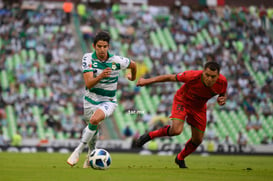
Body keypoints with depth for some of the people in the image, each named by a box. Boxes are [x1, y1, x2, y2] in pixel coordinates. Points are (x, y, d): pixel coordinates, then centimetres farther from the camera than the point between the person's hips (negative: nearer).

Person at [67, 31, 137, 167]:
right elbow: (88, 83, -23)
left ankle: (78, 151, -21)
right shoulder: (88, 58, -14)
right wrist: (100, 76, -42)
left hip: (108, 101, -2)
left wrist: (132, 77, 27)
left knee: (94, 120, -32)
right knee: (93, 130, 16)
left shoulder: (117, 61, -14)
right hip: (91, 99, 2)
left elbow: (133, 64, 8)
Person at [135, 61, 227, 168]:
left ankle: (180, 159, 38)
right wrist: (147, 81, -17)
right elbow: (170, 77, -21)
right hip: (182, 101, -4)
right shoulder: (193, 76, -36)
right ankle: (150, 135, -1)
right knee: (176, 130, -28)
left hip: (199, 107, 4)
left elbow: (223, 94, 1)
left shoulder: (222, 82, -25)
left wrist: (222, 100, -25)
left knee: (197, 140, 8)